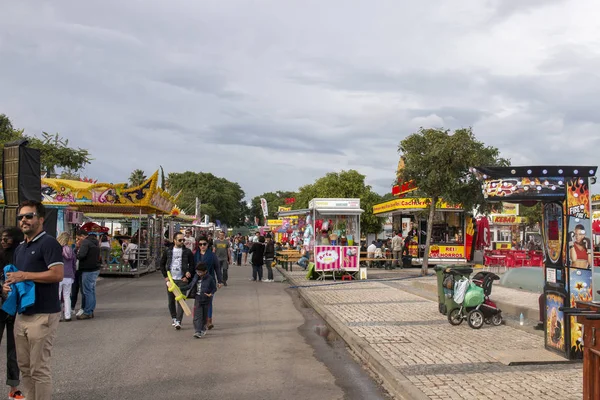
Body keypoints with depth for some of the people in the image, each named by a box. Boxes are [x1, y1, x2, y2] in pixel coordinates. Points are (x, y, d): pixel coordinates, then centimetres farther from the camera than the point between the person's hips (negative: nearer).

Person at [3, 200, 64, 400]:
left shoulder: (48, 243, -11)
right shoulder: (20, 248, 18)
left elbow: (57, 274, -21)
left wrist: (24, 275, -17)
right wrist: (9, 284, 4)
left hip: (43, 315, -9)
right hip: (22, 314, 9)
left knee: (39, 369, -3)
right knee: (25, 367, 14)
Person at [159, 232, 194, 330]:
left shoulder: (187, 252, 0)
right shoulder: (168, 251, 5)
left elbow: (192, 265, 2)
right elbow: (162, 264, 12)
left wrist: (187, 277, -8)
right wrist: (165, 276, 3)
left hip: (182, 280, -3)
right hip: (170, 279, 3)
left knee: (180, 300, -8)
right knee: (171, 301, 9)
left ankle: (178, 321, -8)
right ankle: (174, 318, 26)